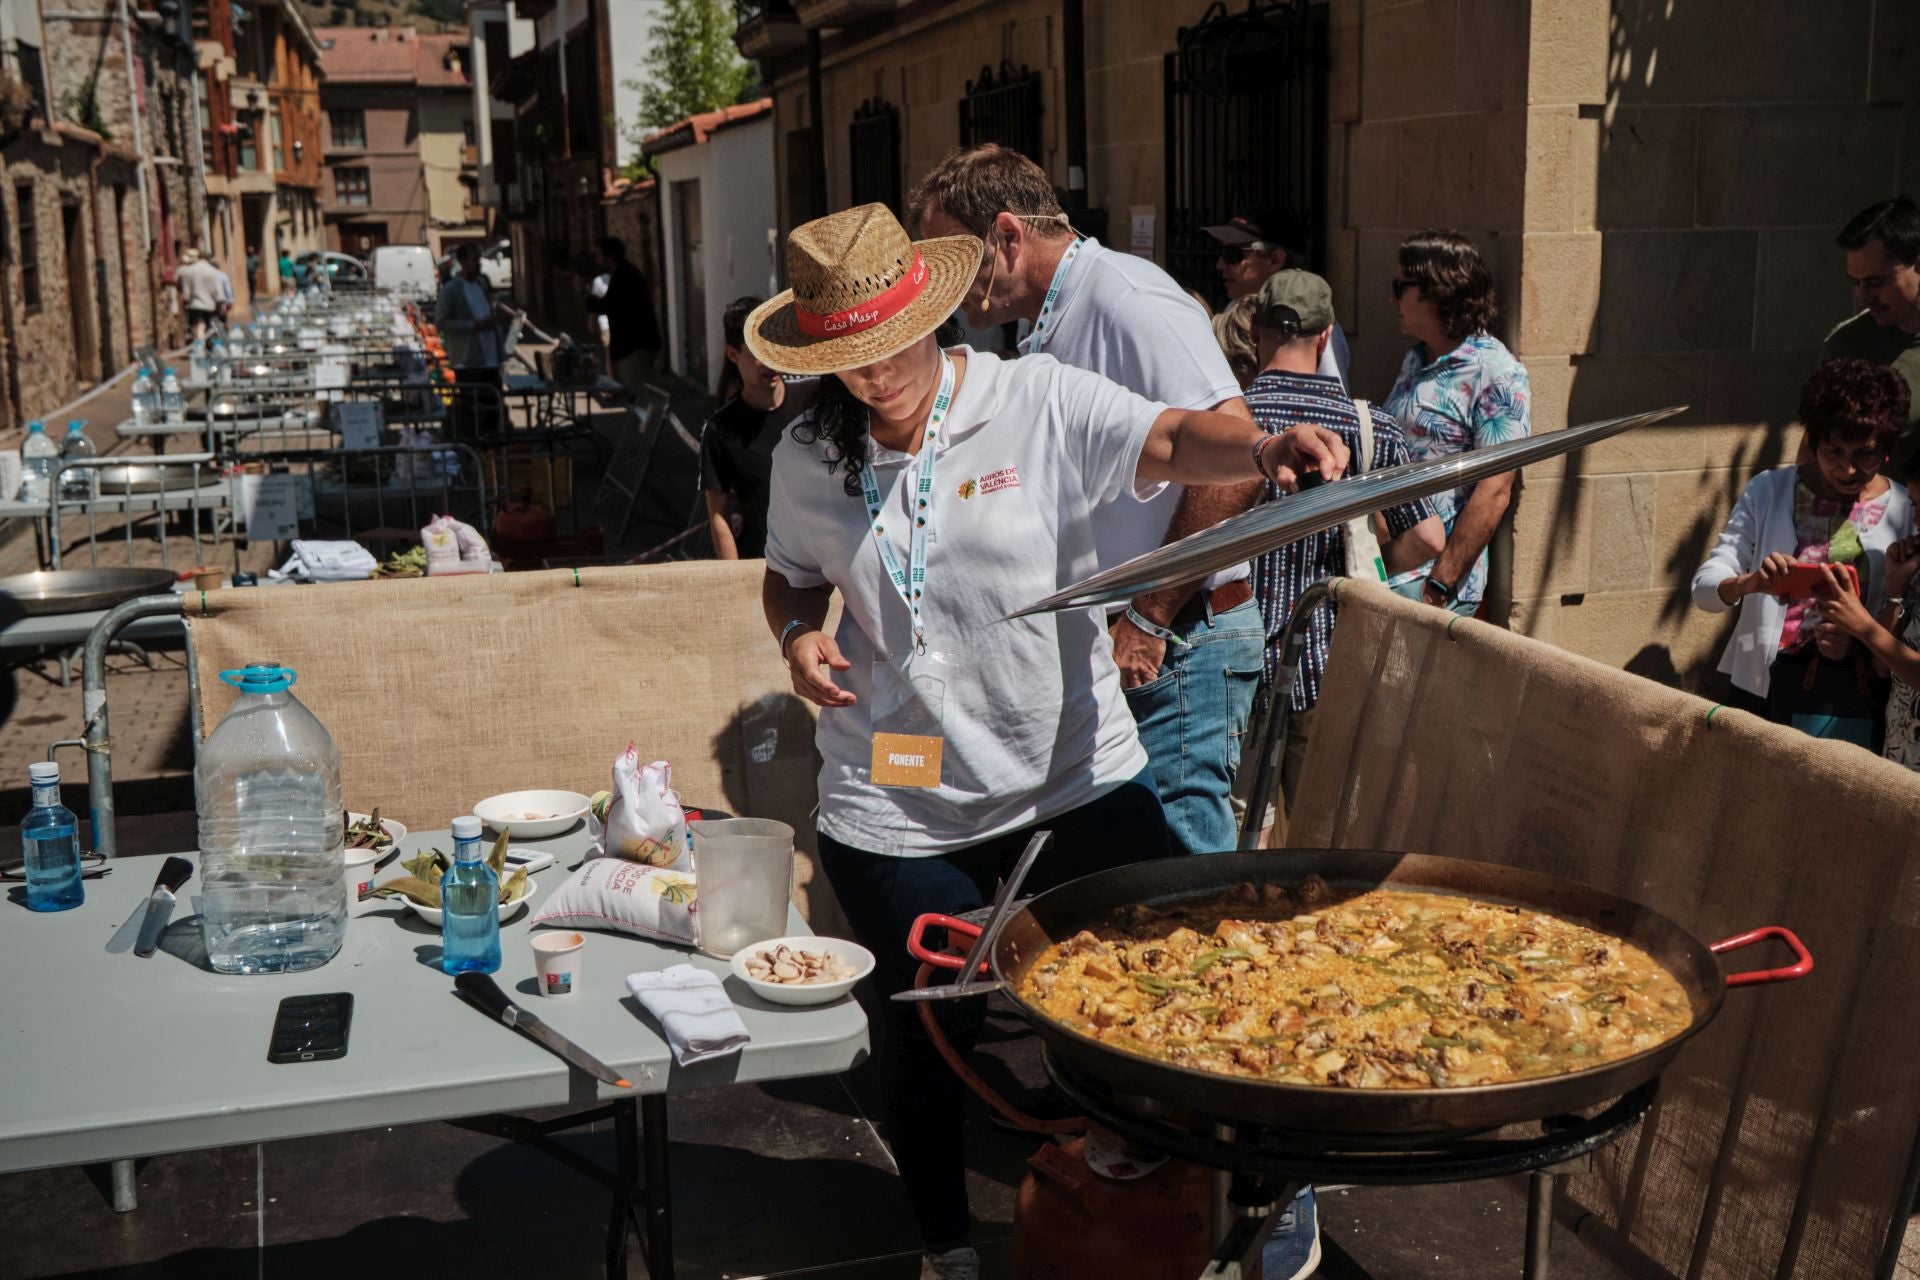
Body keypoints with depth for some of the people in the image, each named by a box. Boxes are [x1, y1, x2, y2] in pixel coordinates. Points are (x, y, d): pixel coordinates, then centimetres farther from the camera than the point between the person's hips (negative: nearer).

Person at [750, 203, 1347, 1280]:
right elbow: (793, 577, 17)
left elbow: (1171, 441, -23)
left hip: (1076, 779, -1)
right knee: (931, 1031, 12)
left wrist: (1265, 448, -44)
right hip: (896, 809, 2)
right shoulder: (809, 458, 1)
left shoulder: (1038, 403, -9)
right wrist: (798, 635, -5)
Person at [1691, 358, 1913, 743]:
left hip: (1846, 701, -1)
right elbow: (1705, 587, -6)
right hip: (1760, 687, 1)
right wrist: (1748, 583, -27)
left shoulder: (1904, 513, -3)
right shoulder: (1768, 491, -2)